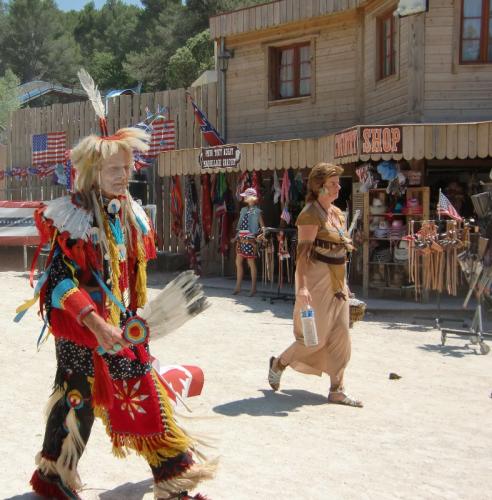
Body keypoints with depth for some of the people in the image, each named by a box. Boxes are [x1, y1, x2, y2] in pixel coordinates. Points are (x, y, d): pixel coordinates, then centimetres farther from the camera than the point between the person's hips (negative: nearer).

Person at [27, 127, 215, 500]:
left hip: (122, 326, 7)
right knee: (79, 401, 4)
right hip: (82, 329, -7)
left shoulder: (131, 214, 8)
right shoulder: (73, 217, -14)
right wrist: (96, 324, -28)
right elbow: (60, 280, -20)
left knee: (149, 398, 7)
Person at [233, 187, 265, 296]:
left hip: (249, 239, -7)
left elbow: (262, 226, -8)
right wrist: (237, 236, 15)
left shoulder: (256, 211, -6)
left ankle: (253, 288, 6)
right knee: (238, 262, 9)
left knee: (251, 263, -2)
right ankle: (238, 287, 18)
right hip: (241, 238, 7)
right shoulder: (243, 210, 14)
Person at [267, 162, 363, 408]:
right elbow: (303, 251, -21)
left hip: (336, 280, 8)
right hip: (316, 279, -8)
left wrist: (343, 283, 20)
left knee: (340, 336, 6)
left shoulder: (337, 213, 13)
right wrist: (301, 286, -29)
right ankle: (278, 364, 22)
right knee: (316, 337, -2)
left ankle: (337, 390, 13)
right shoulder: (311, 214, -13)